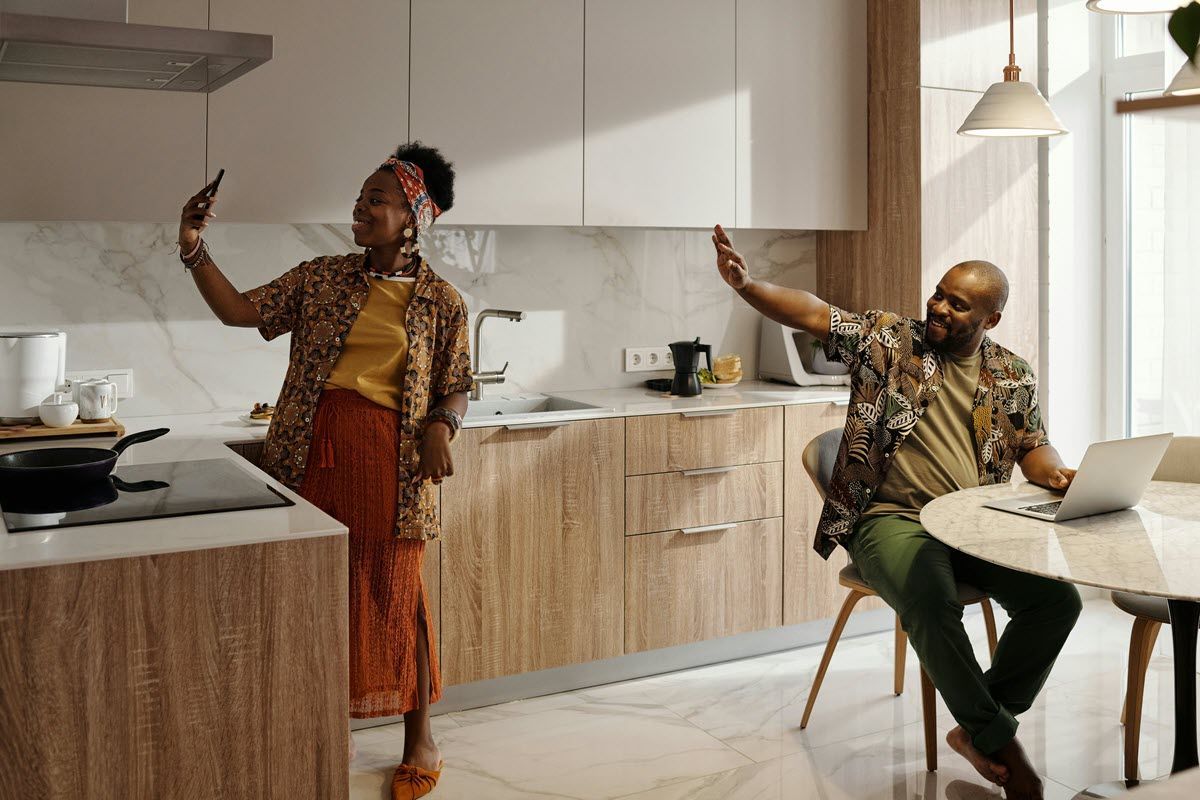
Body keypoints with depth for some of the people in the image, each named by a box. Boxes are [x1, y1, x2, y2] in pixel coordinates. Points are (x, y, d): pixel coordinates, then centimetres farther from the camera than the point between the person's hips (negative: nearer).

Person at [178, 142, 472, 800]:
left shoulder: (441, 301, 2)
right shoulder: (321, 278, 8)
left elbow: (456, 386, 6)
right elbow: (241, 311, 5)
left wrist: (440, 426, -14)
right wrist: (194, 250, -4)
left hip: (389, 459, -3)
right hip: (313, 452, 3)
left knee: (391, 593, 3)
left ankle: (420, 740, 20)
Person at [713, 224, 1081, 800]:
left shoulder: (1013, 378, 13)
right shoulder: (888, 340, 3)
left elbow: (1033, 447, 17)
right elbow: (810, 314, -7)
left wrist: (1056, 474, -7)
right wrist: (745, 284, -24)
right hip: (892, 519, -4)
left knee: (1057, 599, -18)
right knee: (932, 603, -33)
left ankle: (977, 730, -1)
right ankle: (998, 741, -12)